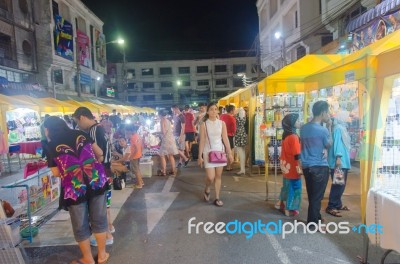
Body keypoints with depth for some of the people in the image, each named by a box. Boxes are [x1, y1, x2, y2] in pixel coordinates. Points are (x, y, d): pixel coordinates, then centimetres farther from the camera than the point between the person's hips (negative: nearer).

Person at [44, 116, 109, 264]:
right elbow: (100, 153, 16)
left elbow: (56, 173, 3)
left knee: (80, 225, 16)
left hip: (75, 187, -3)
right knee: (99, 219, 18)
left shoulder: (51, 146, 0)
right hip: (97, 181, 3)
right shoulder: (81, 135, 9)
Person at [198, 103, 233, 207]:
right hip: (208, 152, -2)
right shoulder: (204, 125, -4)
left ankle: (217, 198, 19)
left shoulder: (222, 123, 2)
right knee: (211, 177, -8)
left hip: (220, 151, 3)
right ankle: (207, 190, 25)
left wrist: (229, 153, 1)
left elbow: (225, 139, 3)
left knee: (218, 176, 8)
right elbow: (202, 141, -4)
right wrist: (200, 156, -5)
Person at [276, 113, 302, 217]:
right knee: (294, 188, 5)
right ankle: (290, 209, 15)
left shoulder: (285, 136, 6)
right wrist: (300, 168, -17)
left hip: (286, 167, 8)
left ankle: (281, 204, 33)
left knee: (287, 186, 21)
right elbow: (297, 155, -21)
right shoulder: (293, 137, -20)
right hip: (293, 168, -8)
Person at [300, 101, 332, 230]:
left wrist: (322, 149, 9)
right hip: (320, 167, -7)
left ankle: (316, 218, 33)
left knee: (312, 195, 18)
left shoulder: (304, 128, 5)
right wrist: (329, 126, 3)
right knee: (317, 196, 3)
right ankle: (313, 223, 12)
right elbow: (329, 145, 2)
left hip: (306, 166, 7)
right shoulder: (322, 130, -16)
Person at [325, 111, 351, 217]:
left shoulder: (342, 128, 19)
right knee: (338, 184, -9)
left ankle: (338, 204, 25)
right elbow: (337, 143, -20)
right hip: (339, 161, -10)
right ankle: (331, 207, -4)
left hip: (343, 161, 10)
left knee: (341, 184, 15)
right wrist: (338, 157, -26)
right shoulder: (338, 128, -12)